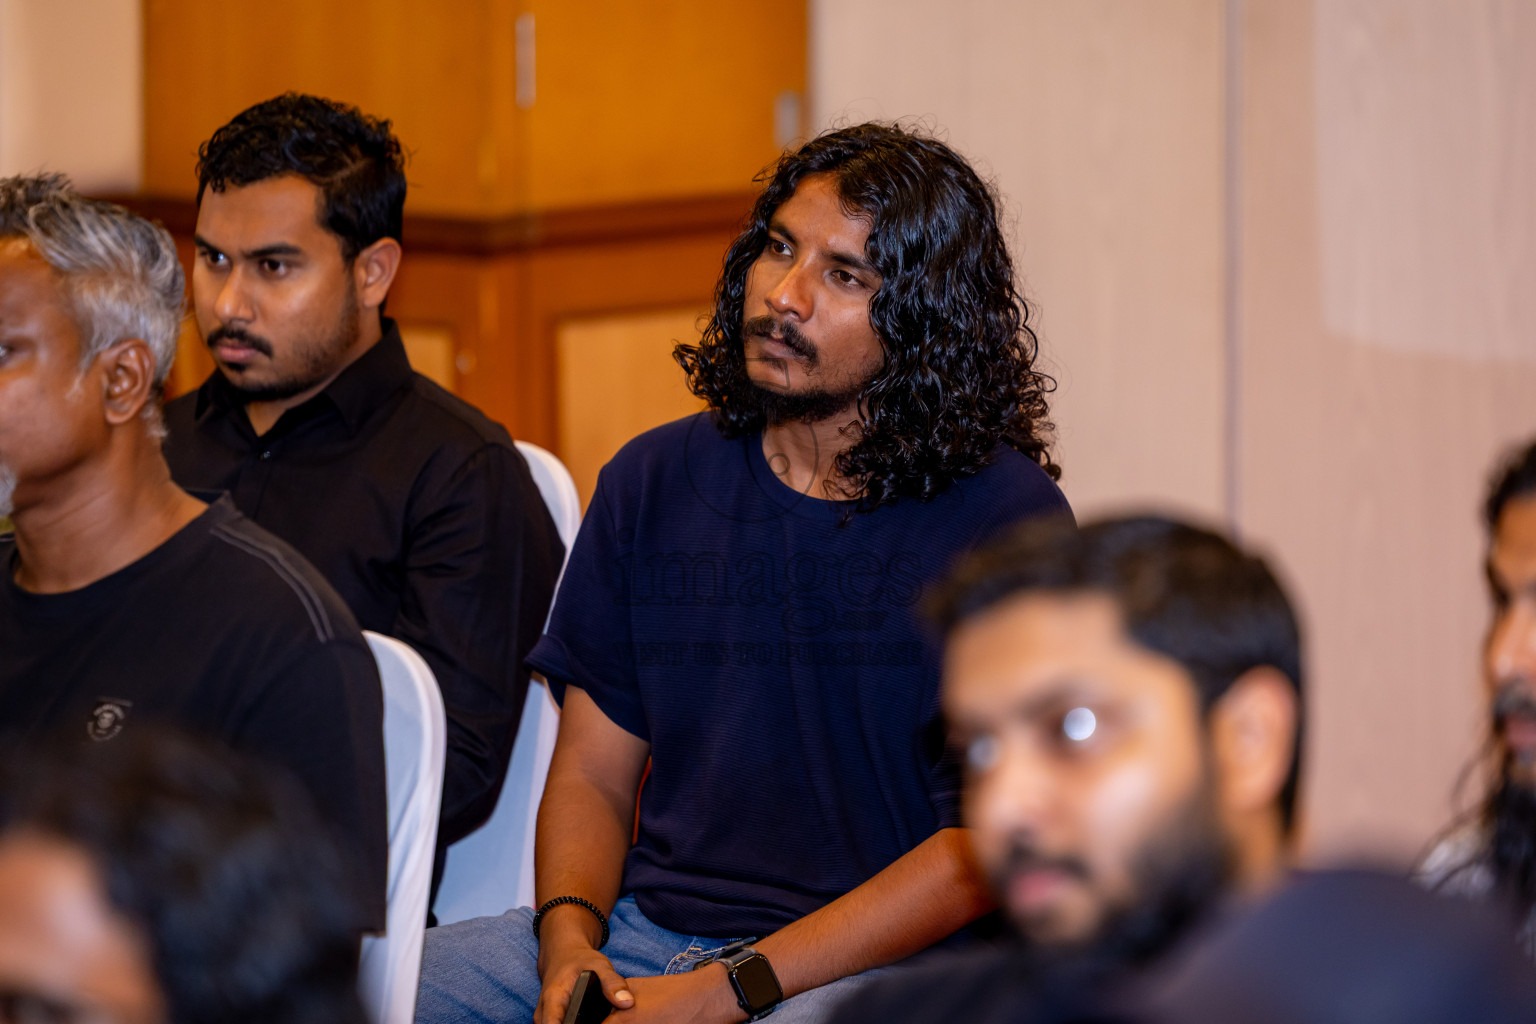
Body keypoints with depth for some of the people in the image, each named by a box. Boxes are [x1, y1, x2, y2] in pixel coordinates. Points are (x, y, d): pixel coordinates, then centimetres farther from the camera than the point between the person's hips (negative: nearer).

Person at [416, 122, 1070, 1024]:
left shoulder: (1005, 518, -4)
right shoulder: (653, 483, 12)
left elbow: (988, 845, -9)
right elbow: (592, 774, 13)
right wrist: (569, 940, -9)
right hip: (643, 929, 5)